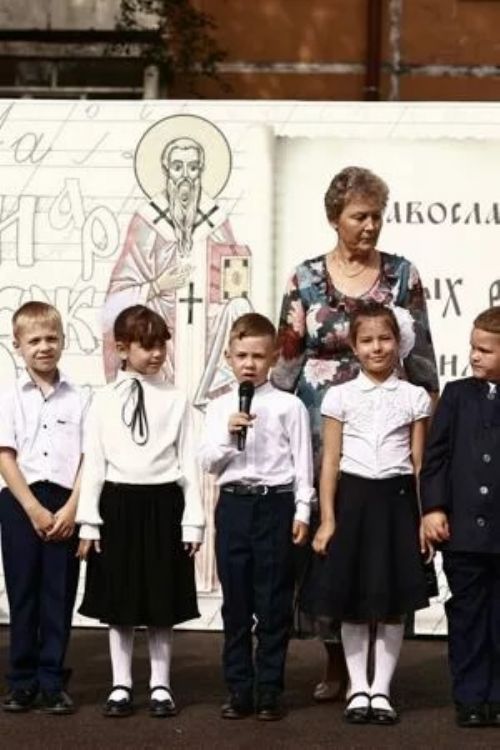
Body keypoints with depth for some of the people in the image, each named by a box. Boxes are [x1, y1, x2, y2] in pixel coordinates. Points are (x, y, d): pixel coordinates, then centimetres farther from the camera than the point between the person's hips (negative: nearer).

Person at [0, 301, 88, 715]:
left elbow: (89, 459, 1)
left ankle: (53, 682, 9)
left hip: (66, 505, 1)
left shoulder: (78, 399, 5)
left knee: (60, 595, 2)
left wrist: (70, 509, -10)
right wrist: (34, 509, -11)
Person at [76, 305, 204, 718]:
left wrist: (192, 522, -3)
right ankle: (121, 686, 18)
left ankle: (160, 686, 18)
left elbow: (188, 463, 0)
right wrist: (89, 521, -2)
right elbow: (93, 462, 2)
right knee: (119, 600, 7)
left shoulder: (176, 400, 0)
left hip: (163, 503, 0)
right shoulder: (105, 401, 1)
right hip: (119, 503, 1)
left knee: (162, 601, 7)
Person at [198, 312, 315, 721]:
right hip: (233, 503, 2)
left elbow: (302, 463, 0)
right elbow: (209, 462, 4)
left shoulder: (289, 406, 1)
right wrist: (229, 433, -12)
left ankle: (269, 691, 9)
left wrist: (302, 511, -4)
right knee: (236, 603, 7)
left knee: (274, 604, 2)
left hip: (276, 504, -2)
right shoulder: (220, 408, 8)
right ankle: (238, 690, 14)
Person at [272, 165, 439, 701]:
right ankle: (336, 662, 11)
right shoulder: (306, 278, 4)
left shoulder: (402, 275, 4)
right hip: (322, 425, 0)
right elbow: (287, 357, 6)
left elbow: (421, 357, 6)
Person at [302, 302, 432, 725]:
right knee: (352, 602, 3)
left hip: (396, 499, 0)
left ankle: (381, 689, 11)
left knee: (394, 602, 3)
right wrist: (327, 519, -4)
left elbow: (419, 463, 5)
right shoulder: (340, 396, 3)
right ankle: (358, 689, 12)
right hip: (353, 497, 0)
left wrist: (427, 515, -2)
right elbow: (330, 462, 1)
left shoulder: (415, 398, 5)